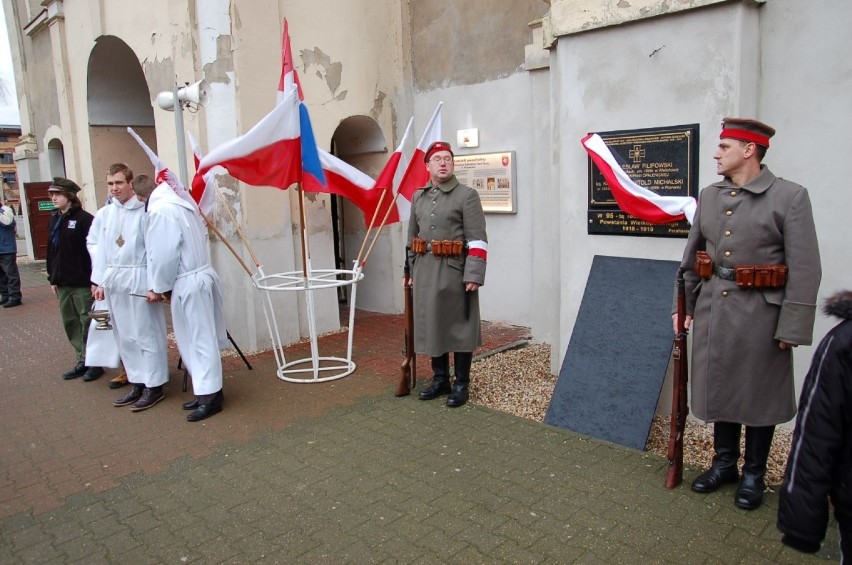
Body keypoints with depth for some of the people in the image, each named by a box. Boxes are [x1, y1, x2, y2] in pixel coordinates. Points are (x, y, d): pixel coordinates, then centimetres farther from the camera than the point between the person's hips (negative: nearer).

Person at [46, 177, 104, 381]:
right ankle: (82, 361, 20)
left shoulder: (84, 219, -9)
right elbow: (51, 251, 17)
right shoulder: (53, 220, 12)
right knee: (70, 323, 11)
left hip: (82, 282, -7)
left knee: (88, 323, 1)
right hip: (63, 284, 7)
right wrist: (52, 278, 14)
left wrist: (95, 280, -16)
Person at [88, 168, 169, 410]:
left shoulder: (144, 211, -10)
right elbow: (95, 245, 13)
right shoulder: (104, 214, 9)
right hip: (113, 281, 7)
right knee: (124, 336, 12)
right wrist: (99, 280, 9)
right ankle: (137, 383, 23)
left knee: (146, 334, 1)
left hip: (139, 279, -6)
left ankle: (154, 386, 10)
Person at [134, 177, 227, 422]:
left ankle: (210, 397, 6)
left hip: (188, 283, -9)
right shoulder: (179, 203, 12)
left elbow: (163, 255, -17)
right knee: (198, 339, 15)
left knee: (200, 340, -2)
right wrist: (163, 285, 14)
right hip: (200, 275, 9)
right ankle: (207, 390, 23)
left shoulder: (160, 210, -16)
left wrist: (159, 288, -3)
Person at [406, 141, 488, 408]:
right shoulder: (418, 197, 11)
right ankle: (440, 380, 26)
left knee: (459, 327, 4)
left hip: (455, 271, -5)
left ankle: (461, 384, 16)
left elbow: (478, 240, -12)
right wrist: (410, 270, 17)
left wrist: (474, 275, -18)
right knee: (431, 325, 12)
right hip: (425, 271, 6)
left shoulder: (467, 195, -7)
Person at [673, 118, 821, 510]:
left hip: (760, 314, -4)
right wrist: (683, 305, 11)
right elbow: (691, 259, 13)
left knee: (758, 394, 9)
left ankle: (754, 474, 28)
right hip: (713, 310, 5)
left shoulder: (790, 197, -9)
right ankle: (724, 462, 33)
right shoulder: (709, 196, 6)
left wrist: (792, 327, -15)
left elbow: (805, 270, -12)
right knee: (718, 386, 14)